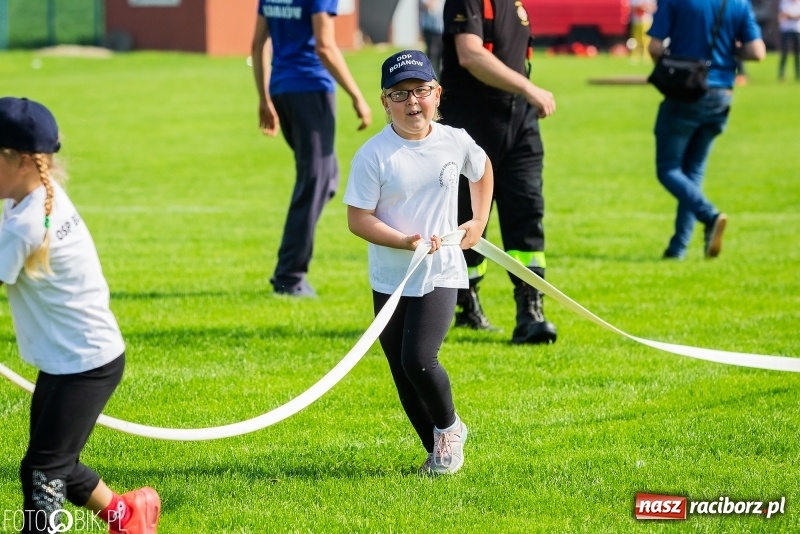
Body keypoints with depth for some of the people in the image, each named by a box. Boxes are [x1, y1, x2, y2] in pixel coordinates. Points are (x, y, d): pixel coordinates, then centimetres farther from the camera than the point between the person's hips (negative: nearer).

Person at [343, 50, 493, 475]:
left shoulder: (455, 143, -3)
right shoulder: (373, 156, -11)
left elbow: (482, 169, 20)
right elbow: (358, 218, -12)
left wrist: (479, 222, 15)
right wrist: (406, 241, -24)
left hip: (440, 273, -1)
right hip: (389, 278, 1)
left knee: (419, 359, -19)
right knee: (403, 375, 6)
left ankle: (449, 427, 7)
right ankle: (437, 452, 23)